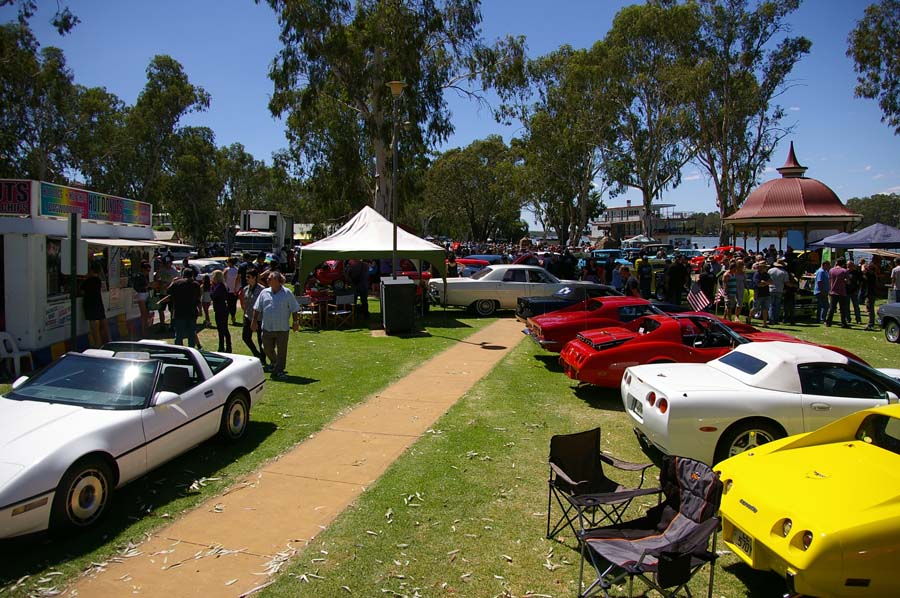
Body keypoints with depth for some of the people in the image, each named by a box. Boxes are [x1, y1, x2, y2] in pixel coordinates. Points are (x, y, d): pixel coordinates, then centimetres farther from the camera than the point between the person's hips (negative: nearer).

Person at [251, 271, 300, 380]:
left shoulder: (287, 293, -2)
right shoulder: (264, 293, 7)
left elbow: (295, 309, -1)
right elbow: (257, 308, 12)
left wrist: (296, 322, -6)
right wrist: (254, 321, 8)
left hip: (282, 328, -3)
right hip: (267, 327, 3)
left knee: (281, 351, 1)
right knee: (267, 348, 10)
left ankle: (278, 371, 11)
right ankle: (274, 363, 37)